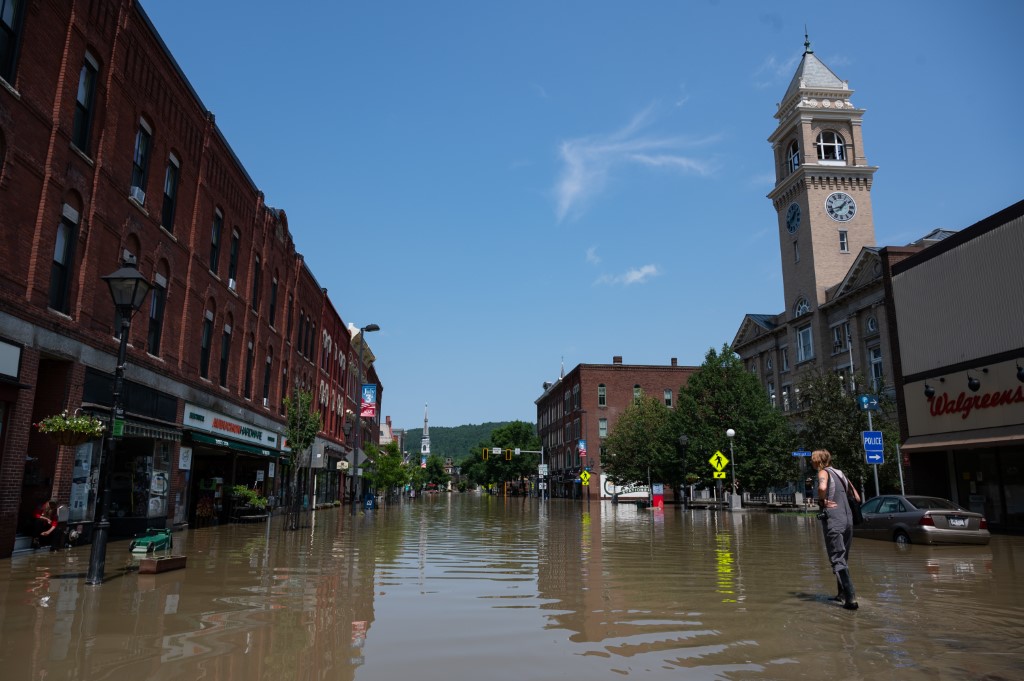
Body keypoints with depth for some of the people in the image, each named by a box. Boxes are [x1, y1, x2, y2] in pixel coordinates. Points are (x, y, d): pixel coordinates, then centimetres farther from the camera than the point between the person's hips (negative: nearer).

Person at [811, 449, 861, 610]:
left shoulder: (824, 472, -7)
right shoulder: (838, 473, 16)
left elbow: (822, 487, -29)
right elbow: (856, 495, 23)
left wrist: (822, 501, -15)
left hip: (833, 520, -8)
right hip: (848, 518, 8)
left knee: (837, 560, -6)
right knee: (843, 559, 20)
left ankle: (851, 598, -13)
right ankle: (843, 593, 29)